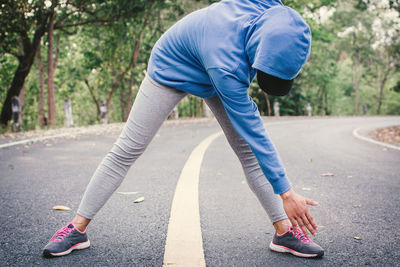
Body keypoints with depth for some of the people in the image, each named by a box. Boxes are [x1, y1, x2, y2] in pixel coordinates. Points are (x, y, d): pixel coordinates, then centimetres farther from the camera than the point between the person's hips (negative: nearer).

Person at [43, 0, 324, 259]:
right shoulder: (227, 64, -45)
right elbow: (253, 131, -39)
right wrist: (286, 192, -34)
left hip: (216, 73, 6)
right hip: (172, 70, -6)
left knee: (248, 150, -4)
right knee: (126, 151, -5)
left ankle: (285, 231, 2)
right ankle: (78, 228, 7)